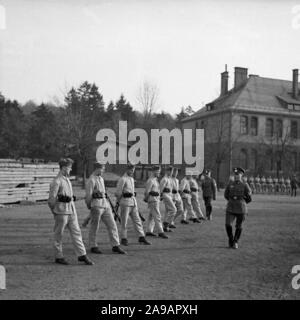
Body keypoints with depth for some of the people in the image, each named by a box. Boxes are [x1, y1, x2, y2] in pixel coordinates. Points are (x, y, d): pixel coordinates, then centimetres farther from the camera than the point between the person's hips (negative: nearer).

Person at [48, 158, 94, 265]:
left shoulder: (68, 180, 14)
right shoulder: (56, 181, -13)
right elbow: (51, 199, -12)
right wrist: (54, 212, -2)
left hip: (72, 210, 8)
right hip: (62, 211, -8)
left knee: (76, 232, 6)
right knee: (59, 235, 5)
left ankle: (82, 255, 10)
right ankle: (58, 257, 16)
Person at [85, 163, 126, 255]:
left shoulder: (101, 179, 16)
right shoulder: (91, 180, -12)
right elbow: (88, 195, -11)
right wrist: (89, 206, 0)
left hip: (105, 204, 8)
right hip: (97, 205, -8)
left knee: (112, 224, 5)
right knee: (94, 227, 4)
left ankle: (115, 245, 9)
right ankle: (93, 247, 16)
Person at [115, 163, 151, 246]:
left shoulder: (132, 179, 15)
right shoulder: (122, 179, -11)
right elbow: (118, 192, -10)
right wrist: (119, 202, 0)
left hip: (133, 201, 8)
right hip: (125, 201, -8)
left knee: (137, 220, 5)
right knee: (124, 221, 1)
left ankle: (141, 237, 8)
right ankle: (123, 239, 10)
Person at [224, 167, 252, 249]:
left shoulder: (245, 186, -2)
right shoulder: (230, 184, 4)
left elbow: (249, 199, 5)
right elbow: (226, 195, 19)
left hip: (241, 209, -1)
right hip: (230, 208, 1)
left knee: (239, 226, 6)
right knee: (228, 224, -11)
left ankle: (235, 242, 24)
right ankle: (230, 239, 14)